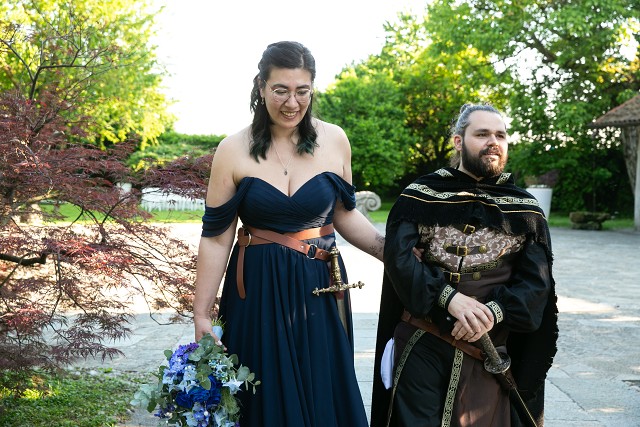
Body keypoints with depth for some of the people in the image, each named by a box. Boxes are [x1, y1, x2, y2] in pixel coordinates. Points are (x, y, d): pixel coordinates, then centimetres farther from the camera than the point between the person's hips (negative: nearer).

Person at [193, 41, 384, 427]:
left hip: (320, 291, 2)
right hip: (258, 293, -1)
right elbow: (216, 238, -3)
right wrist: (201, 316, -3)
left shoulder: (334, 141, -1)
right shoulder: (234, 151, -7)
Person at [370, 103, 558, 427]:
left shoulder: (525, 209, 4)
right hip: (421, 341, -2)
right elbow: (398, 257, -11)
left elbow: (536, 282, -2)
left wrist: (493, 312, -19)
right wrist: (450, 298, -23)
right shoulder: (421, 194, -1)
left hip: (489, 348, 2)